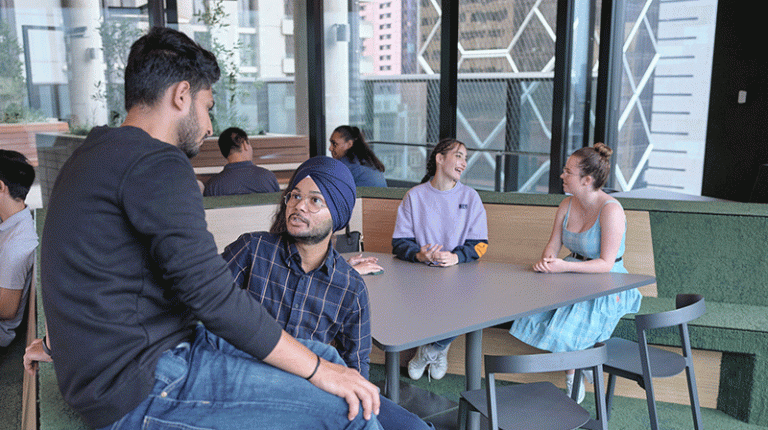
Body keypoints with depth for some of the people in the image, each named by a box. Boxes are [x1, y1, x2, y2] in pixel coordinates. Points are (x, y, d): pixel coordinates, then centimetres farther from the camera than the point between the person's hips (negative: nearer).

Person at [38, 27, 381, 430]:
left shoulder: (96, 154, 14)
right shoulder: (156, 163, -19)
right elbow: (214, 297, -23)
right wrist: (318, 371, -15)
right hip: (141, 392, -10)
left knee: (326, 355, 11)